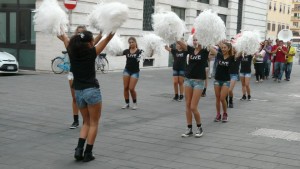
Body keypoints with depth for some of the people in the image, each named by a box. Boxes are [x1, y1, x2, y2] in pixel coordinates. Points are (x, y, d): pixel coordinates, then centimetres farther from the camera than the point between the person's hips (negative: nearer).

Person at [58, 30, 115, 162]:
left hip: (78, 92, 6)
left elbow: (66, 40, 23)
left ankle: (79, 149, 4)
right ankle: (88, 153, 6)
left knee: (86, 123, 19)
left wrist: (61, 34, 41)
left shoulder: (72, 52, 2)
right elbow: (107, 39, -7)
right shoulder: (91, 52, -10)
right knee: (93, 123, 7)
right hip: (92, 91, -5)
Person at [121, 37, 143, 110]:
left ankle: (135, 103, 12)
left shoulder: (139, 51, -5)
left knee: (131, 88, -9)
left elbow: (138, 59, -16)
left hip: (135, 71, -3)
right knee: (125, 88, 1)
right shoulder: (127, 51, 2)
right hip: (127, 70, 3)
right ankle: (127, 103, 14)